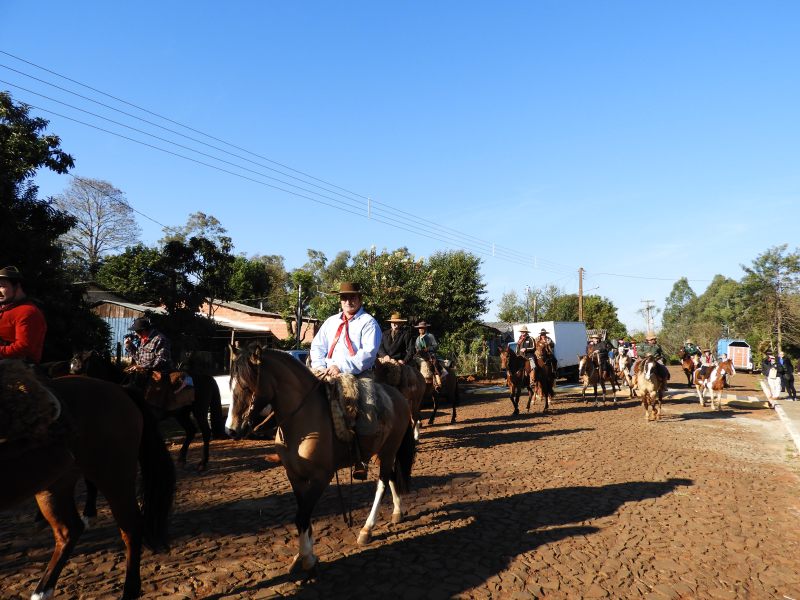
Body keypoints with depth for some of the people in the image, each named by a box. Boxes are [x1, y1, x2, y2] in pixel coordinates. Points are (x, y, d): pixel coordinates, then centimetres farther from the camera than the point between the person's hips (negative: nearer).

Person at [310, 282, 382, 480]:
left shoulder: (368, 322, 1)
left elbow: (368, 353, -11)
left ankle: (363, 460, -9)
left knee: (367, 409, -25)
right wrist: (320, 367, -5)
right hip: (329, 374, 5)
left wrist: (342, 367, -19)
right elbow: (317, 346, 15)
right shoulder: (330, 321, 20)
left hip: (359, 374, -5)